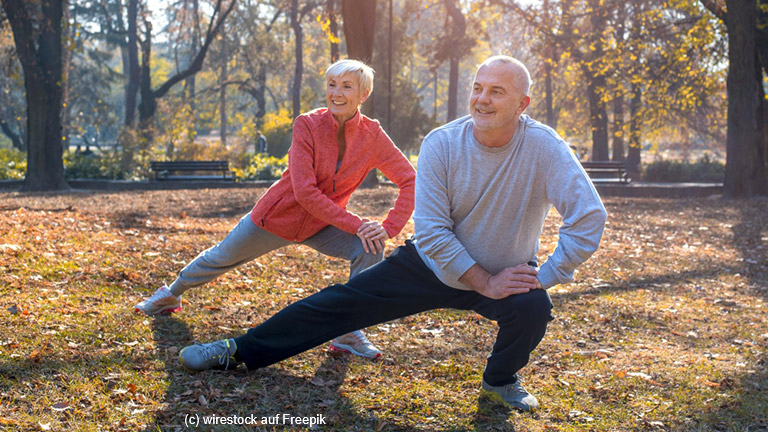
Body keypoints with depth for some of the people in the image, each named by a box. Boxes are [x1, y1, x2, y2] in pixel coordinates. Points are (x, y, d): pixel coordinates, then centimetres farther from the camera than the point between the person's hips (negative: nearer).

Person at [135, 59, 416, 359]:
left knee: (370, 248, -24)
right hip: (277, 216, -1)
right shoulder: (308, 125, -24)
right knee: (221, 258, 18)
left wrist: (390, 228, -25)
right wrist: (355, 225, -31)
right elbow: (305, 192, -28)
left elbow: (410, 180, -12)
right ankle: (172, 294, 49)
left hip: (322, 227, 2)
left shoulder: (372, 135, -17)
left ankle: (348, 333, -11)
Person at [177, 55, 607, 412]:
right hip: (434, 263, 2)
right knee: (341, 301, -1)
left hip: (508, 272, -1)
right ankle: (240, 351, 13)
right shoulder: (441, 144, -18)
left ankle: (502, 379, 3)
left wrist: (544, 279, -26)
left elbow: (589, 217, -26)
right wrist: (485, 283, -22)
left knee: (533, 307, -32)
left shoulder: (544, 148, -23)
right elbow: (431, 231, -18)